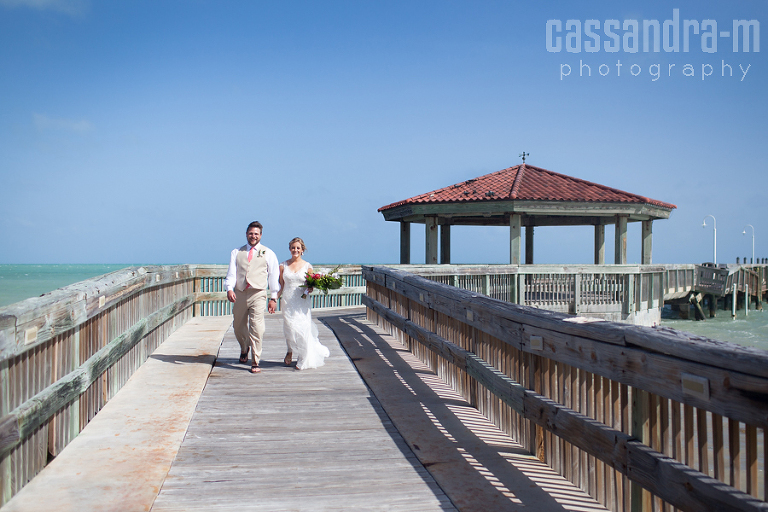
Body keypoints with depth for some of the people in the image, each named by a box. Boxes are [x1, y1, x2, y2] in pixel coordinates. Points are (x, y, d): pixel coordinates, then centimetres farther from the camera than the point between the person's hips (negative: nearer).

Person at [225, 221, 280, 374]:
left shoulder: (268, 254, 10)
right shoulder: (236, 253, 14)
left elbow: (273, 276, 8)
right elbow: (231, 273, 6)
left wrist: (273, 298, 2)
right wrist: (229, 289, -13)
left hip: (258, 294, -3)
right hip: (239, 294, 3)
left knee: (256, 328, -13)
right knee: (238, 327, 14)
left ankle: (255, 362, -8)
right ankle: (244, 349, 44)